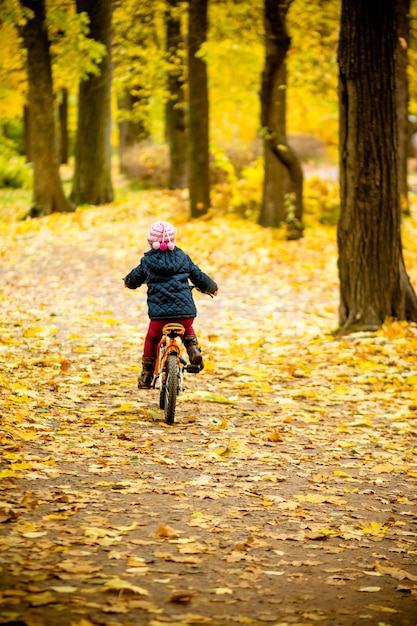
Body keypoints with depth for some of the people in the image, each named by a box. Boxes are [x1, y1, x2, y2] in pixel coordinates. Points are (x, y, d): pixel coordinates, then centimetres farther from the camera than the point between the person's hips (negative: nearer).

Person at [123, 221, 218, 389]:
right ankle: (193, 349, 9)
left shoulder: (147, 261, 9)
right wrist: (212, 288, 40)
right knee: (187, 329, 35)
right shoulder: (183, 258, 11)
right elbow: (200, 277, 19)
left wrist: (127, 281, 48)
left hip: (159, 313, -1)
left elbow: (132, 280, 23)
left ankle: (146, 375, 23)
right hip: (186, 312, 2)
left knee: (152, 338, 24)